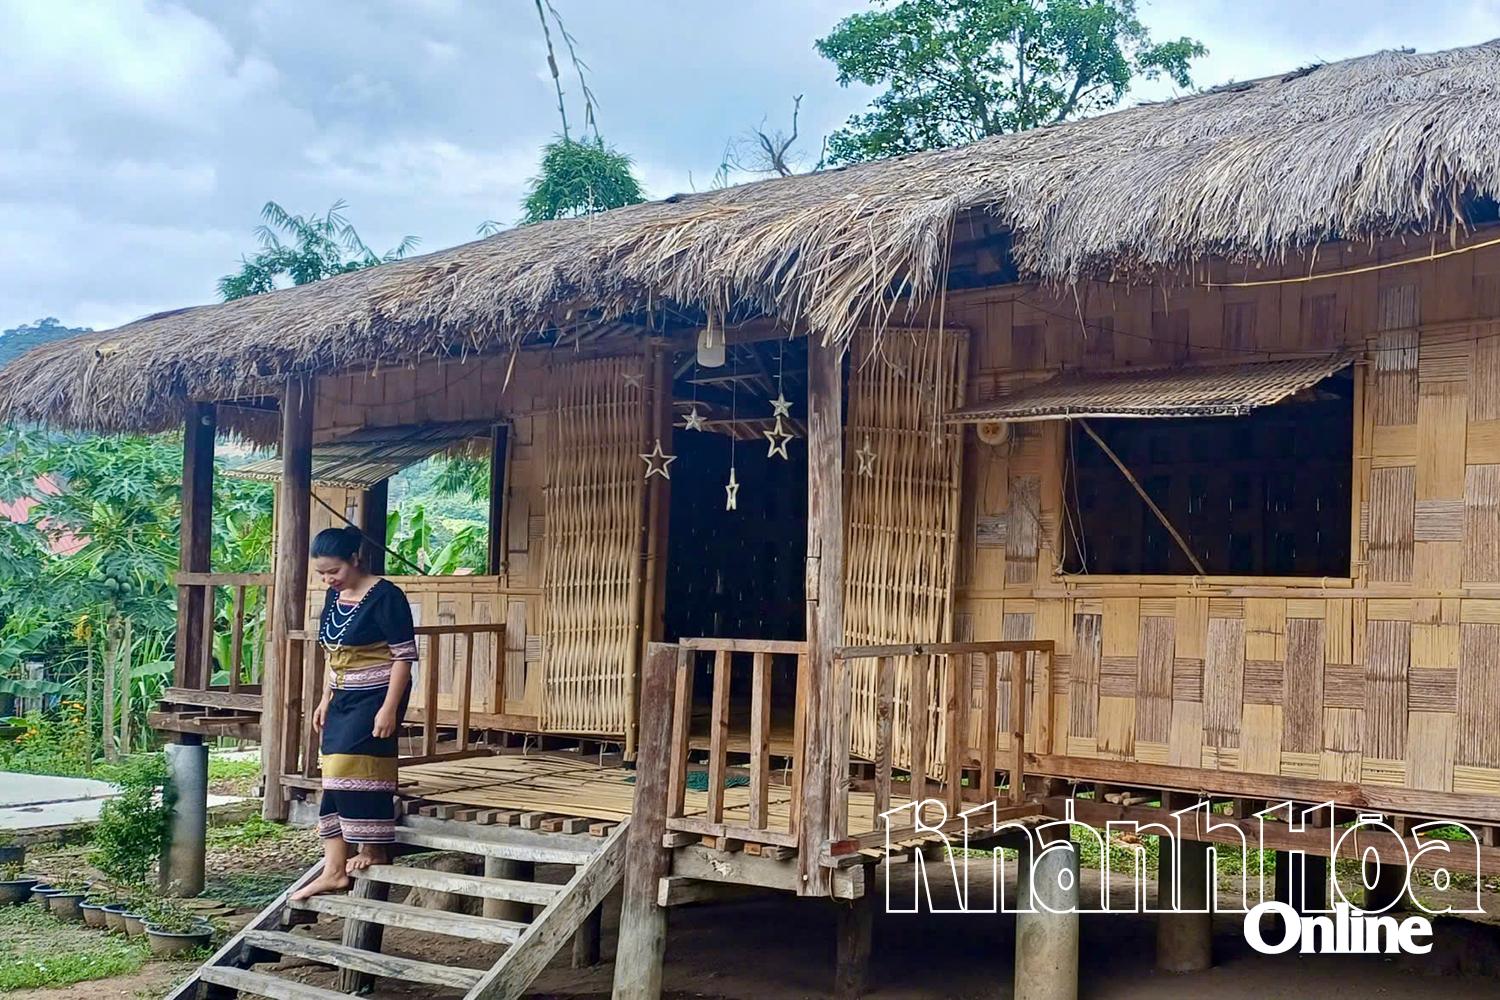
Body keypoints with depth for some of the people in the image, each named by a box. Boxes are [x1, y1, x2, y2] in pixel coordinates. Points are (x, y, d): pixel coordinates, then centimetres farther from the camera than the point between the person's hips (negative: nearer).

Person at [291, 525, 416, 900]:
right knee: (336, 781, 4)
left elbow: (404, 655, -16)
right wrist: (326, 699, 15)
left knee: (356, 771, -12)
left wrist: (389, 708, -20)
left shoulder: (384, 596, -16)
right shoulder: (334, 596, 8)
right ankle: (333, 871, 6)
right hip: (344, 698, 8)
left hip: (376, 697, -8)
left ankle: (373, 851, 6)